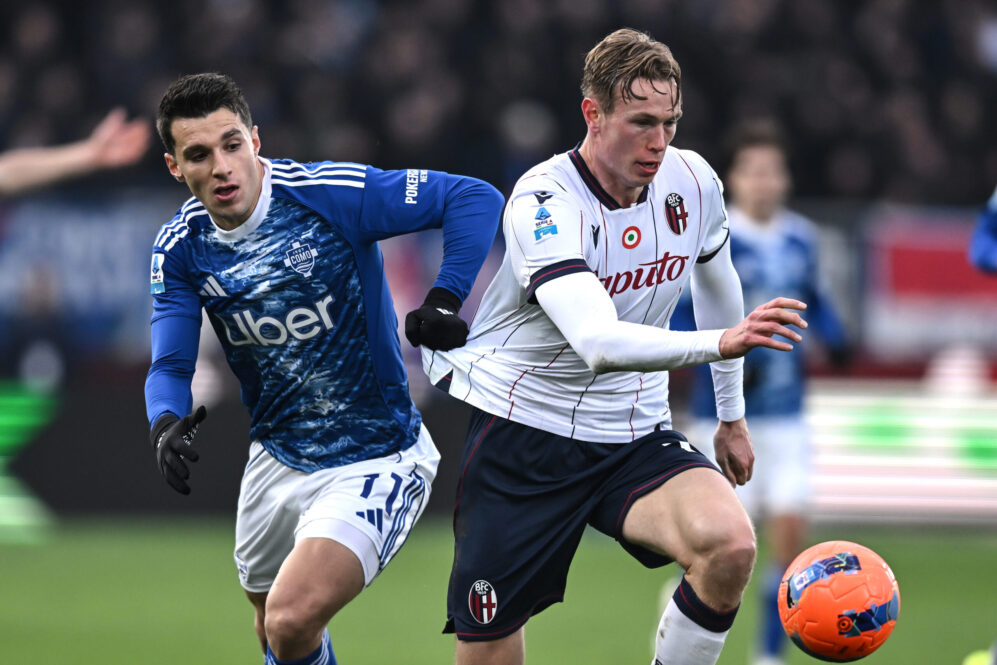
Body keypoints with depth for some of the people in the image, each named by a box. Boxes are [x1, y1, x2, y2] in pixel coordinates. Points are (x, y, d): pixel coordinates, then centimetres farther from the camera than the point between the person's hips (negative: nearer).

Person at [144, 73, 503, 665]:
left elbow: (476, 199, -18)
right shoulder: (181, 249, -4)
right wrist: (167, 425, -26)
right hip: (277, 458, 6)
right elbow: (171, 365, -4)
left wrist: (445, 301, -30)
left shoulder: (333, 193, -20)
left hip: (376, 457, -6)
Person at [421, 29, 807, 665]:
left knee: (729, 546, -27)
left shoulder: (692, 180, -5)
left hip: (636, 435, 4)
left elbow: (717, 284, 19)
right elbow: (599, 343, -40)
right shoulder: (544, 202, -24)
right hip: (523, 433, -4)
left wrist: (732, 414, 26)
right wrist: (718, 343, -54)